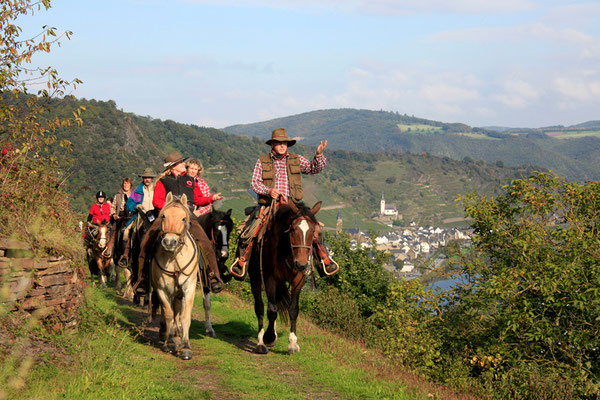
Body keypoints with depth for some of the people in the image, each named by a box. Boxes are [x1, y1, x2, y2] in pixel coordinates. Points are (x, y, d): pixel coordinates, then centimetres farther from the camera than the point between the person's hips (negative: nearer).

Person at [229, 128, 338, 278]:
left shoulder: (296, 160, 13)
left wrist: (318, 155, -14)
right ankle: (241, 262, 2)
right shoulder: (262, 162, 9)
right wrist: (268, 191, -15)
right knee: (249, 231, -16)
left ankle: (324, 259, 5)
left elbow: (314, 168, 6)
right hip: (268, 204, -1)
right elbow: (255, 182, 4)